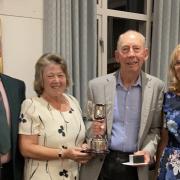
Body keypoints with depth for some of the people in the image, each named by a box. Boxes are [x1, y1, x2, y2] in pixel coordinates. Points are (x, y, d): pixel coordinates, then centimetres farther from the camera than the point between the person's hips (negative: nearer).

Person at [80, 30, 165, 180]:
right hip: (101, 165, 0)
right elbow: (87, 123, 4)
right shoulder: (97, 85, -5)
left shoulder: (157, 87, -4)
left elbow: (156, 128, 3)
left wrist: (148, 150, -13)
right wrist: (93, 129, -17)